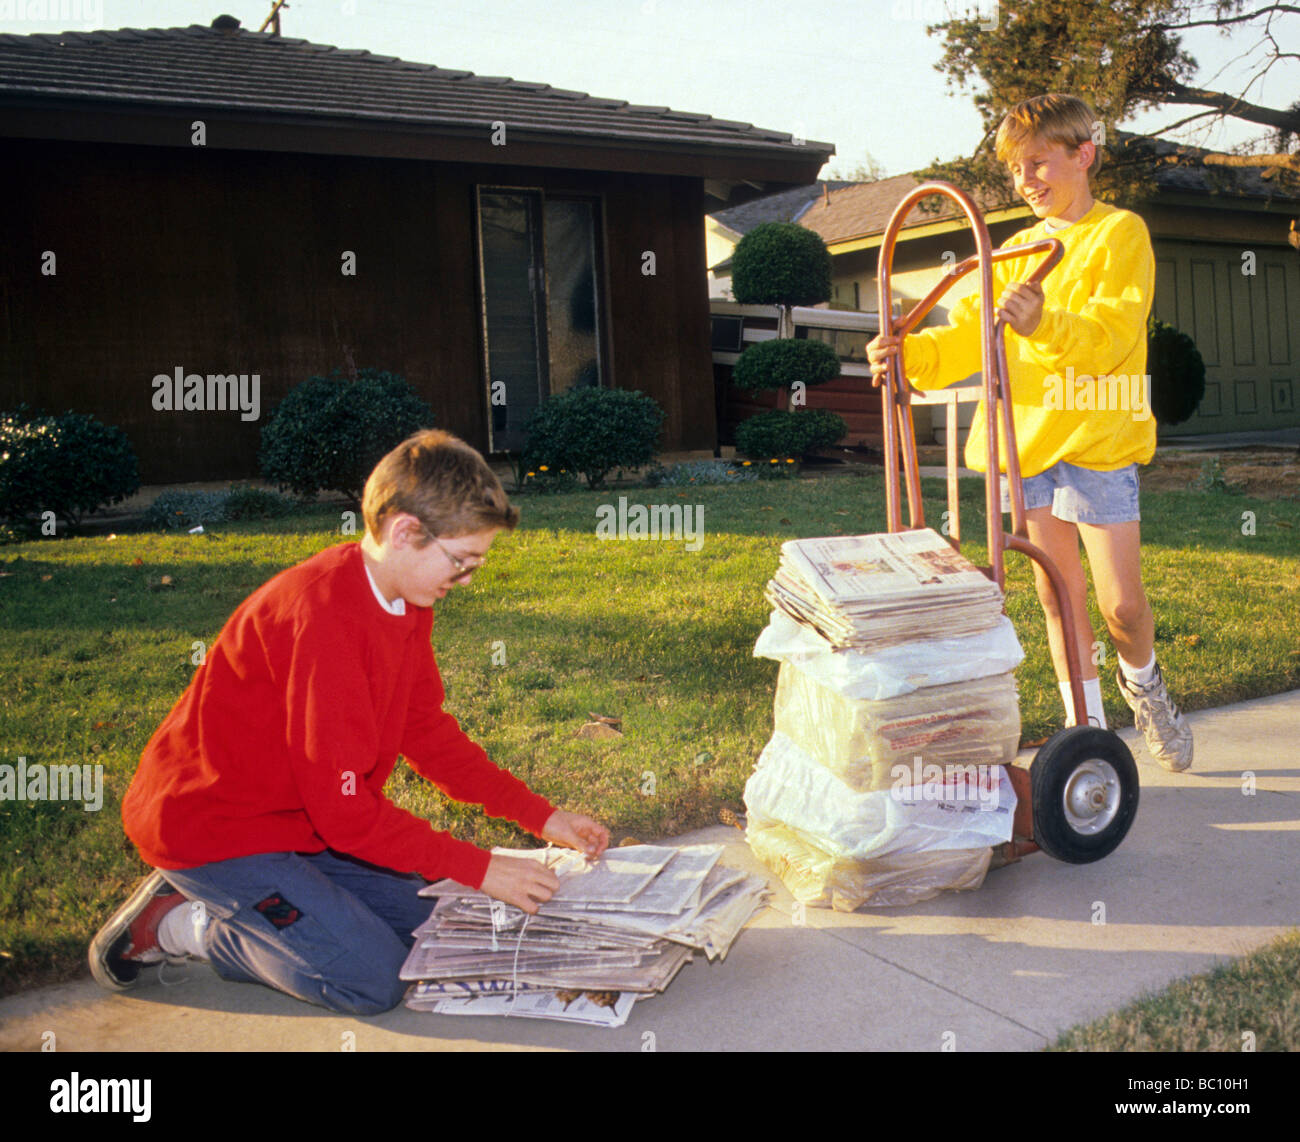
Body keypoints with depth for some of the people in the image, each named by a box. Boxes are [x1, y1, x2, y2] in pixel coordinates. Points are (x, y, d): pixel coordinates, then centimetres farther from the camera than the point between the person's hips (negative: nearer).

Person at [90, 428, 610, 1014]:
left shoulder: (407, 601, 0)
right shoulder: (323, 614, -30)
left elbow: (428, 731, 8)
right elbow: (345, 809, -29)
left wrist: (539, 815, 1)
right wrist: (480, 868, -23)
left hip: (297, 819, 9)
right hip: (208, 827, -9)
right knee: (373, 980, -16)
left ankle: (232, 902, 14)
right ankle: (183, 925, 1)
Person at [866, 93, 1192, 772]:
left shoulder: (1120, 234, -2)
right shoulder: (1017, 251, 16)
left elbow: (1112, 333, -18)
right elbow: (971, 331, 5)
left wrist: (1046, 323, -37)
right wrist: (913, 353, -14)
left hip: (1096, 438, -5)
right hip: (1026, 438, 5)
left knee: (1121, 602, -3)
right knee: (1058, 598, 10)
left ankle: (1141, 680, 30)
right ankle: (1086, 727, 23)